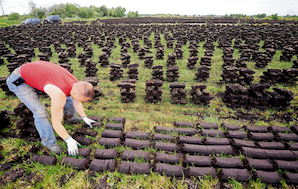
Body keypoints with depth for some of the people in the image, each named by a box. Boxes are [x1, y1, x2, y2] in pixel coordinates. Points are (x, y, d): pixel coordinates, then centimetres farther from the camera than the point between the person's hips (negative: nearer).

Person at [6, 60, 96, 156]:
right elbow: (56, 123, -27)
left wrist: (85, 118, 18)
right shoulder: (60, 95, -38)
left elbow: (77, 103, 8)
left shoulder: (77, 84, -13)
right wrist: (69, 141, -15)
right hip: (19, 80, -7)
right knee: (41, 113, -17)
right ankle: (49, 141, 8)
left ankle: (70, 117, 36)